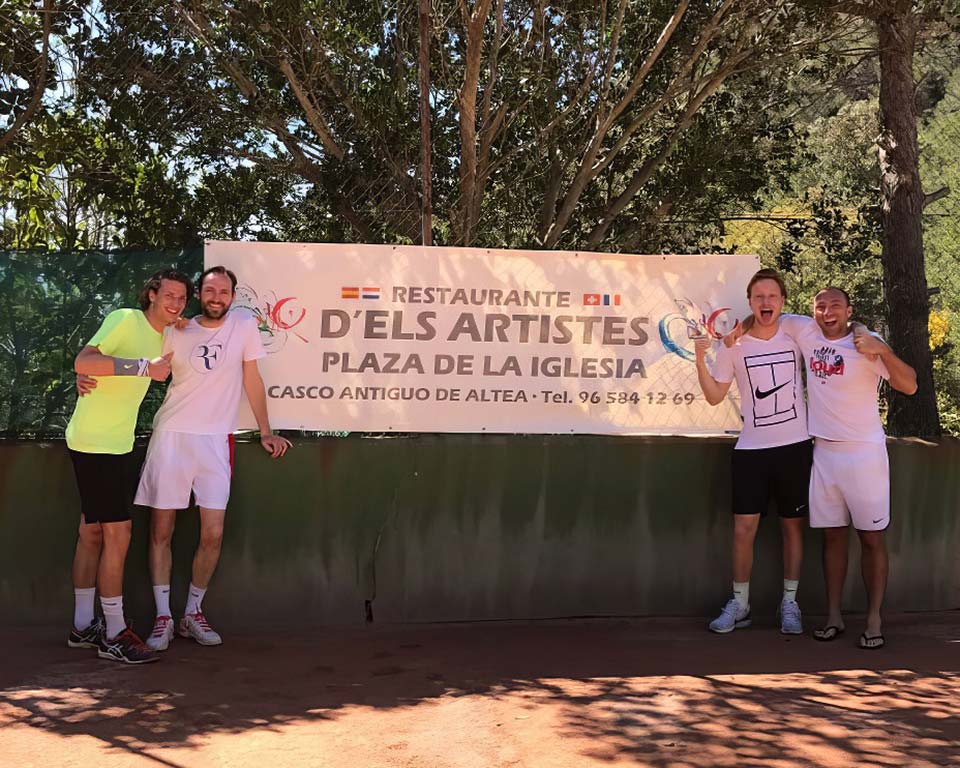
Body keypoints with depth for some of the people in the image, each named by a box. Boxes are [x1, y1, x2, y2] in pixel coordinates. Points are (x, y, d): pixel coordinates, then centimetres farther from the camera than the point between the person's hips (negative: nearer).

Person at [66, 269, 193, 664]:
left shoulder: (161, 336, 13)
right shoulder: (125, 319, -13)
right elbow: (83, 362, -25)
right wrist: (144, 366, -29)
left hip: (118, 444, 9)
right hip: (95, 442, -9)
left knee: (93, 533, 14)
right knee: (117, 534, -8)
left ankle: (83, 626, 24)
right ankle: (115, 634, 0)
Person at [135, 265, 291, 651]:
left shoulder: (244, 326, 1)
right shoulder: (176, 333, 2)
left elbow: (252, 380, 8)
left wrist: (265, 432, 9)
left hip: (215, 440, 0)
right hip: (171, 435, 0)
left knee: (213, 535, -1)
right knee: (161, 531, 2)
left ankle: (193, 613, 17)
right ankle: (163, 617, 13)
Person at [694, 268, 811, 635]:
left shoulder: (796, 335, 1)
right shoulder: (734, 346, -1)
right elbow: (714, 396, 2)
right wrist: (700, 361, -11)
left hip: (794, 446, 1)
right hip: (751, 449, 0)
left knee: (793, 526, 8)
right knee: (743, 529, -2)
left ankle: (789, 604, 19)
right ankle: (739, 605, 11)